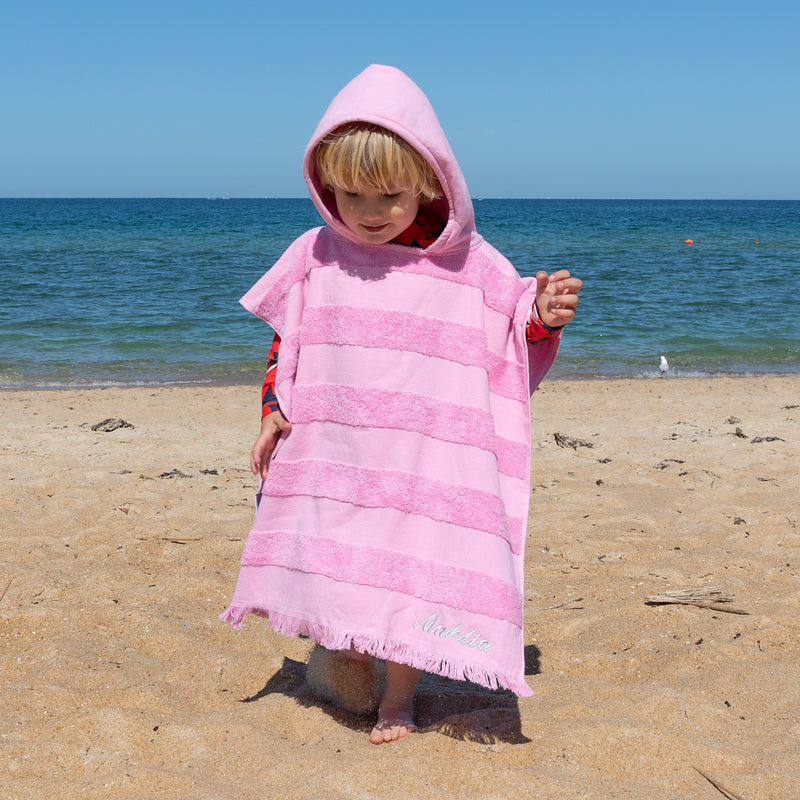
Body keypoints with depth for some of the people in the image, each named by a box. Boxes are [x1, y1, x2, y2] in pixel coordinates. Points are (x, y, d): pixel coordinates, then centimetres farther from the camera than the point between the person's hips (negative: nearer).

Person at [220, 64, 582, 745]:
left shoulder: (470, 265, -5)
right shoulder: (316, 256, 1)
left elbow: (513, 343, 5)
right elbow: (285, 340, 12)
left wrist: (542, 317, -15)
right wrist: (275, 414, 5)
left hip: (427, 461, -2)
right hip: (331, 456, 2)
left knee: (415, 567, 2)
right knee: (334, 562, 9)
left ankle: (400, 692, 23)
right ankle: (345, 658, 36)